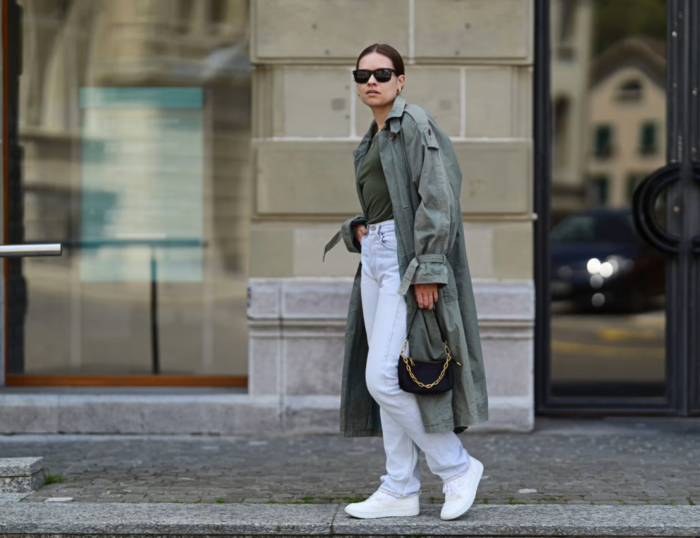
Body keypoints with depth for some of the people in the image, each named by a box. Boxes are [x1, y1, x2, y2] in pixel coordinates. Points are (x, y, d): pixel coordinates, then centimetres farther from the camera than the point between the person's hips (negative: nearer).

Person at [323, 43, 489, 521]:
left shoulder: (416, 124, -8)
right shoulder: (372, 140, 19)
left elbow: (437, 198, -16)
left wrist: (426, 271, -21)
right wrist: (359, 230, 8)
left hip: (407, 257, -9)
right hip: (375, 256, 9)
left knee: (383, 377, -14)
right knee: (381, 379, 6)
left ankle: (457, 466, 0)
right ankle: (401, 490, 10)